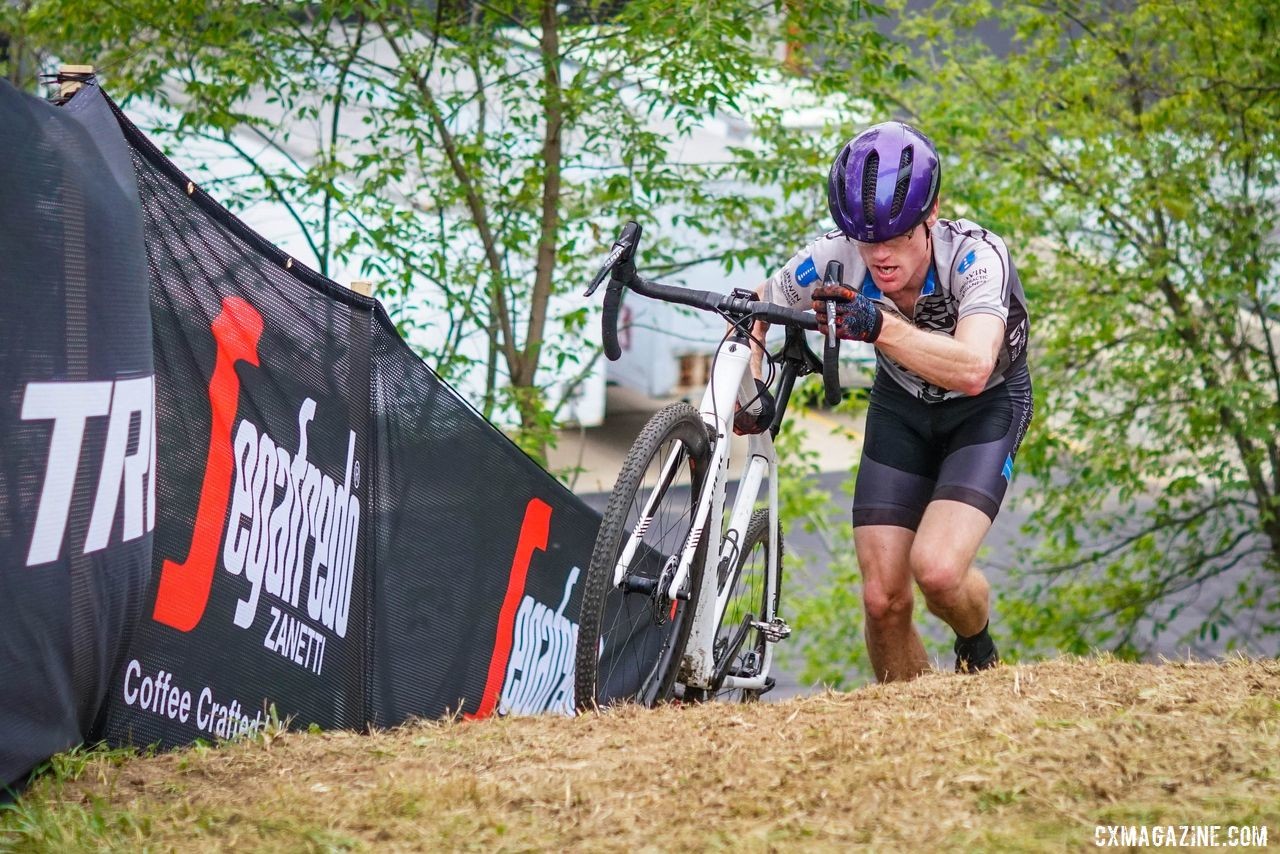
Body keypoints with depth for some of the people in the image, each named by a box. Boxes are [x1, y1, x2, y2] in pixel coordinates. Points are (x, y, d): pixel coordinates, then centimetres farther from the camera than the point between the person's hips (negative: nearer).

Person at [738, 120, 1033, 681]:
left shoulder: (976, 256, -34)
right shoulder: (834, 260, -24)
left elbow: (971, 370, -49)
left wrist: (879, 327, -58)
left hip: (987, 406, -3)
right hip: (900, 406, 3)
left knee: (936, 569, -25)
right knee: (883, 597, -8)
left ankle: (978, 646, 9)